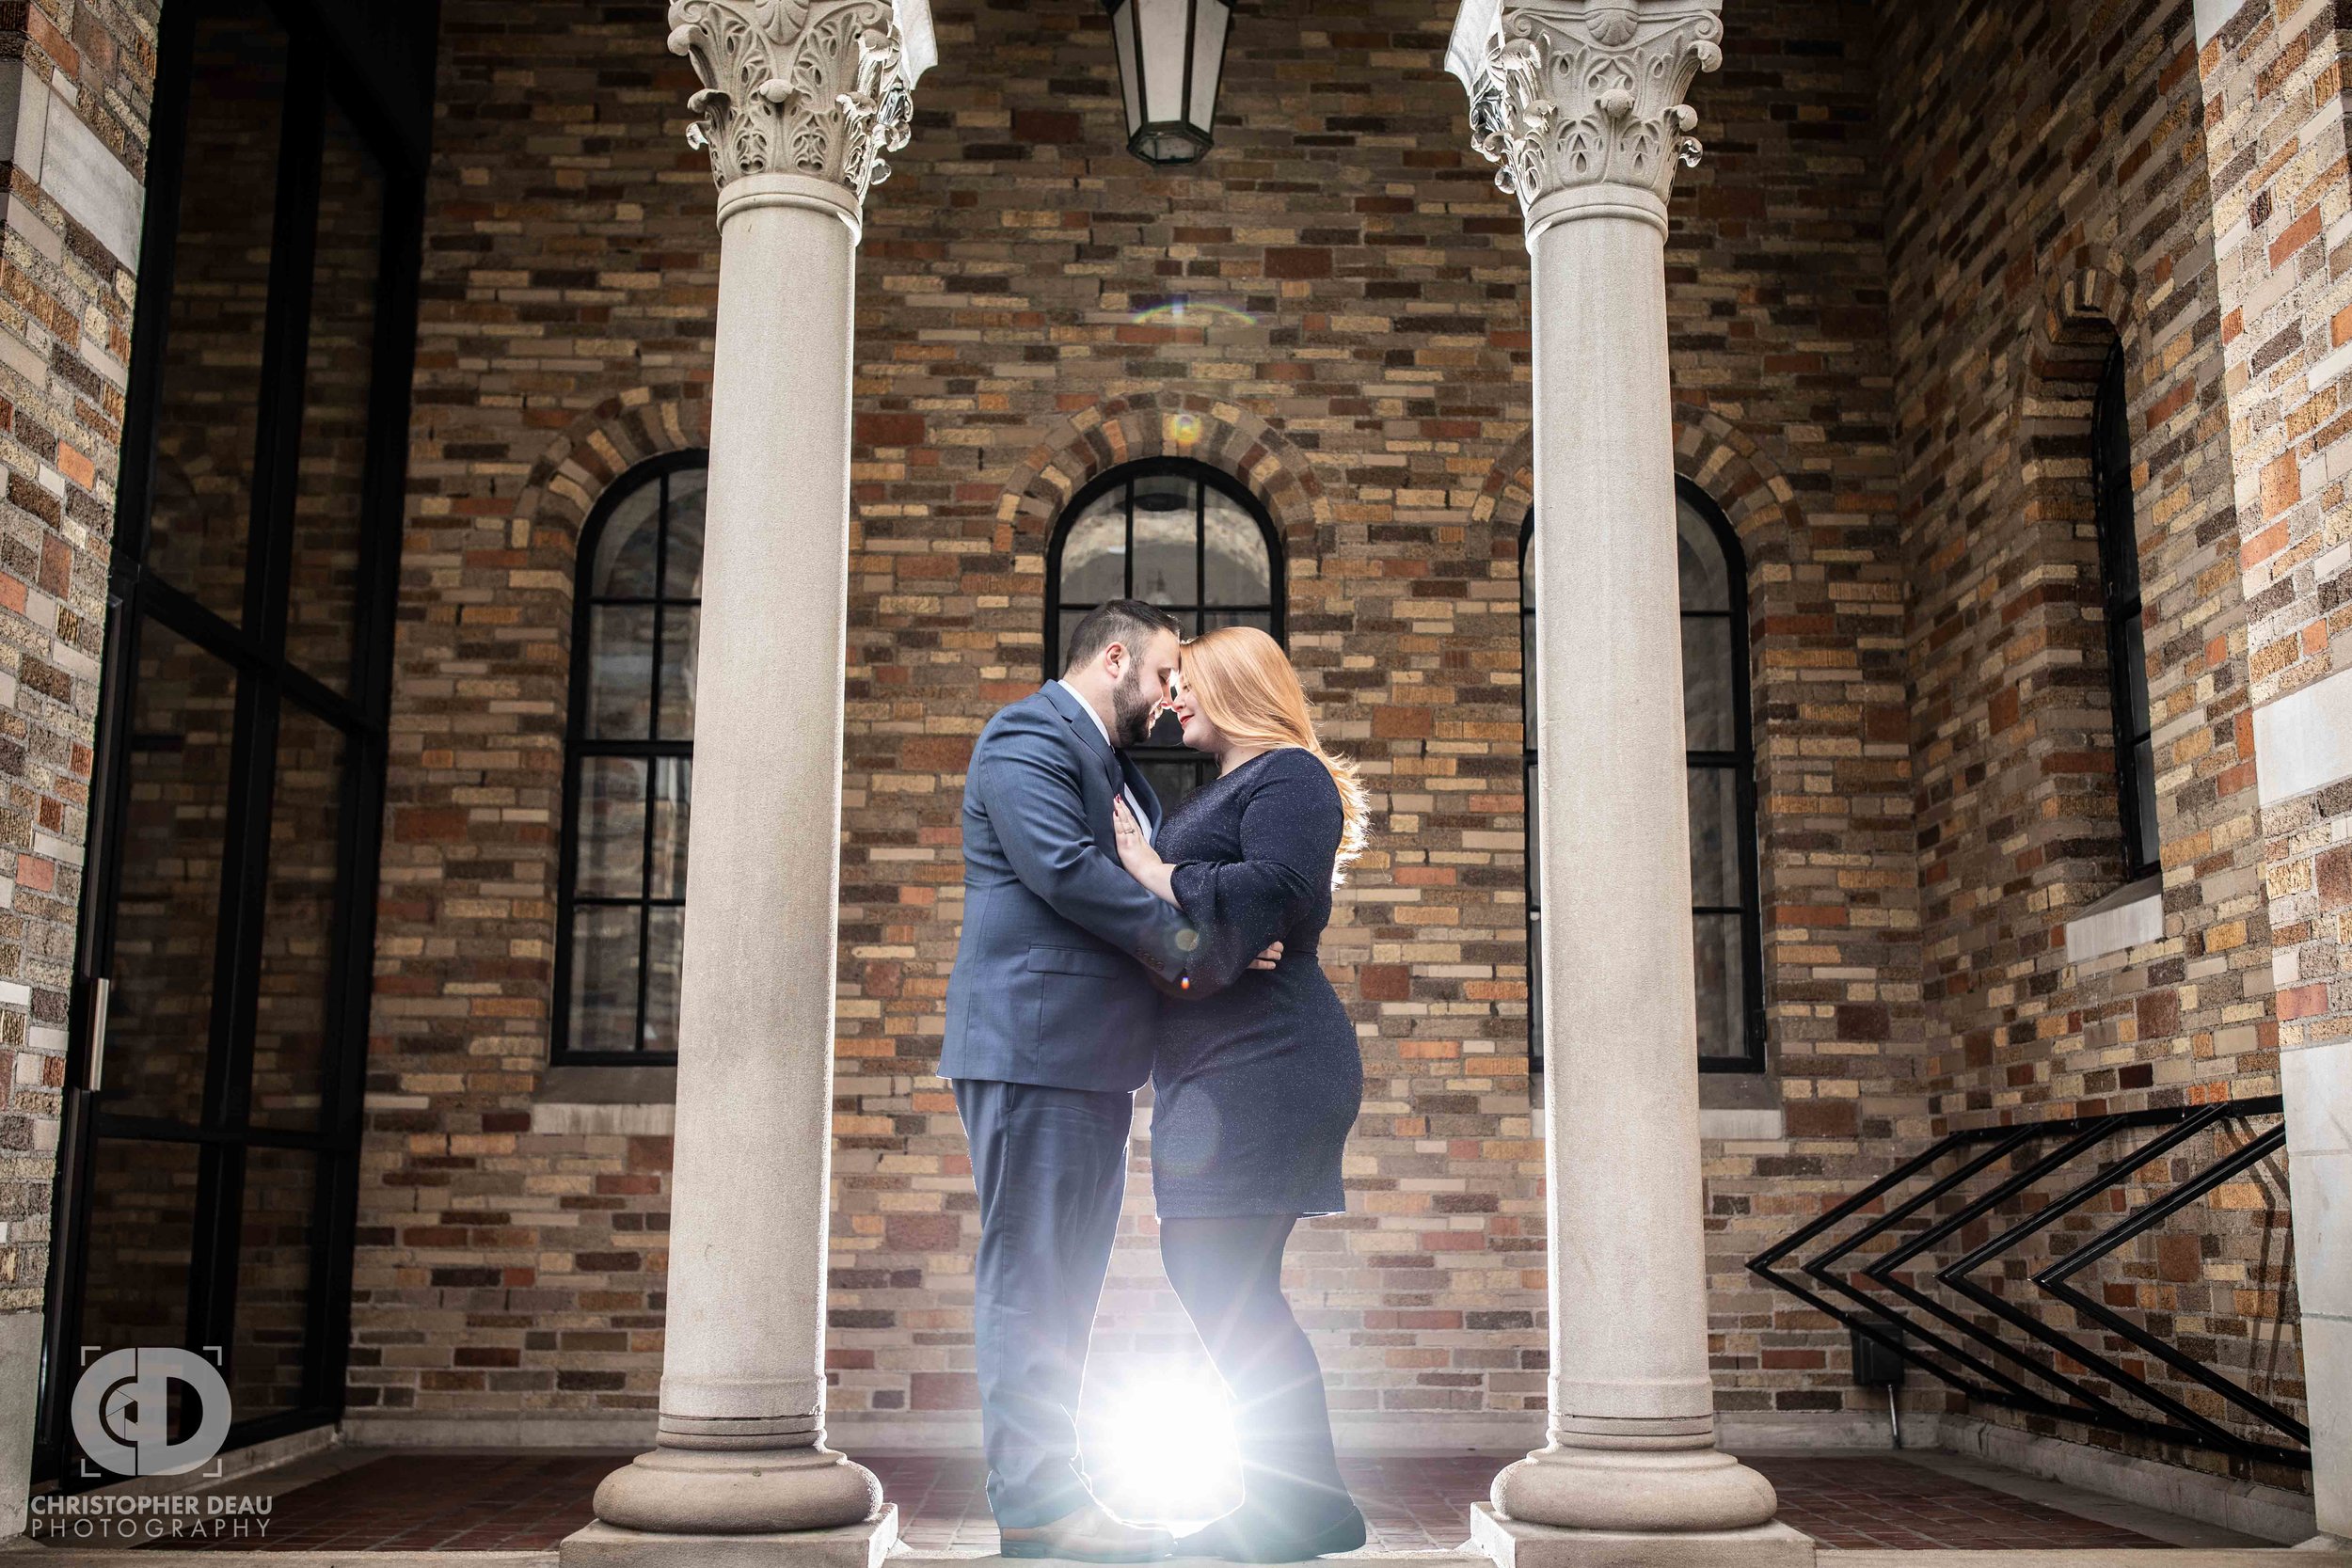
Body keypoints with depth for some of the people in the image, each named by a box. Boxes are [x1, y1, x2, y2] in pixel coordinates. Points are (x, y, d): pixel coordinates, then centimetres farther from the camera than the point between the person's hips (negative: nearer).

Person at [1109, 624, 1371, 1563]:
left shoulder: (1289, 776, -7)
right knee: (1203, 1269, 11)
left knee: (1227, 1284, -10)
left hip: (1262, 1061, -10)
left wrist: (1159, 874, -14)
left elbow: (1271, 893, -23)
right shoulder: (1221, 789, 23)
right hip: (1216, 1064, 10)